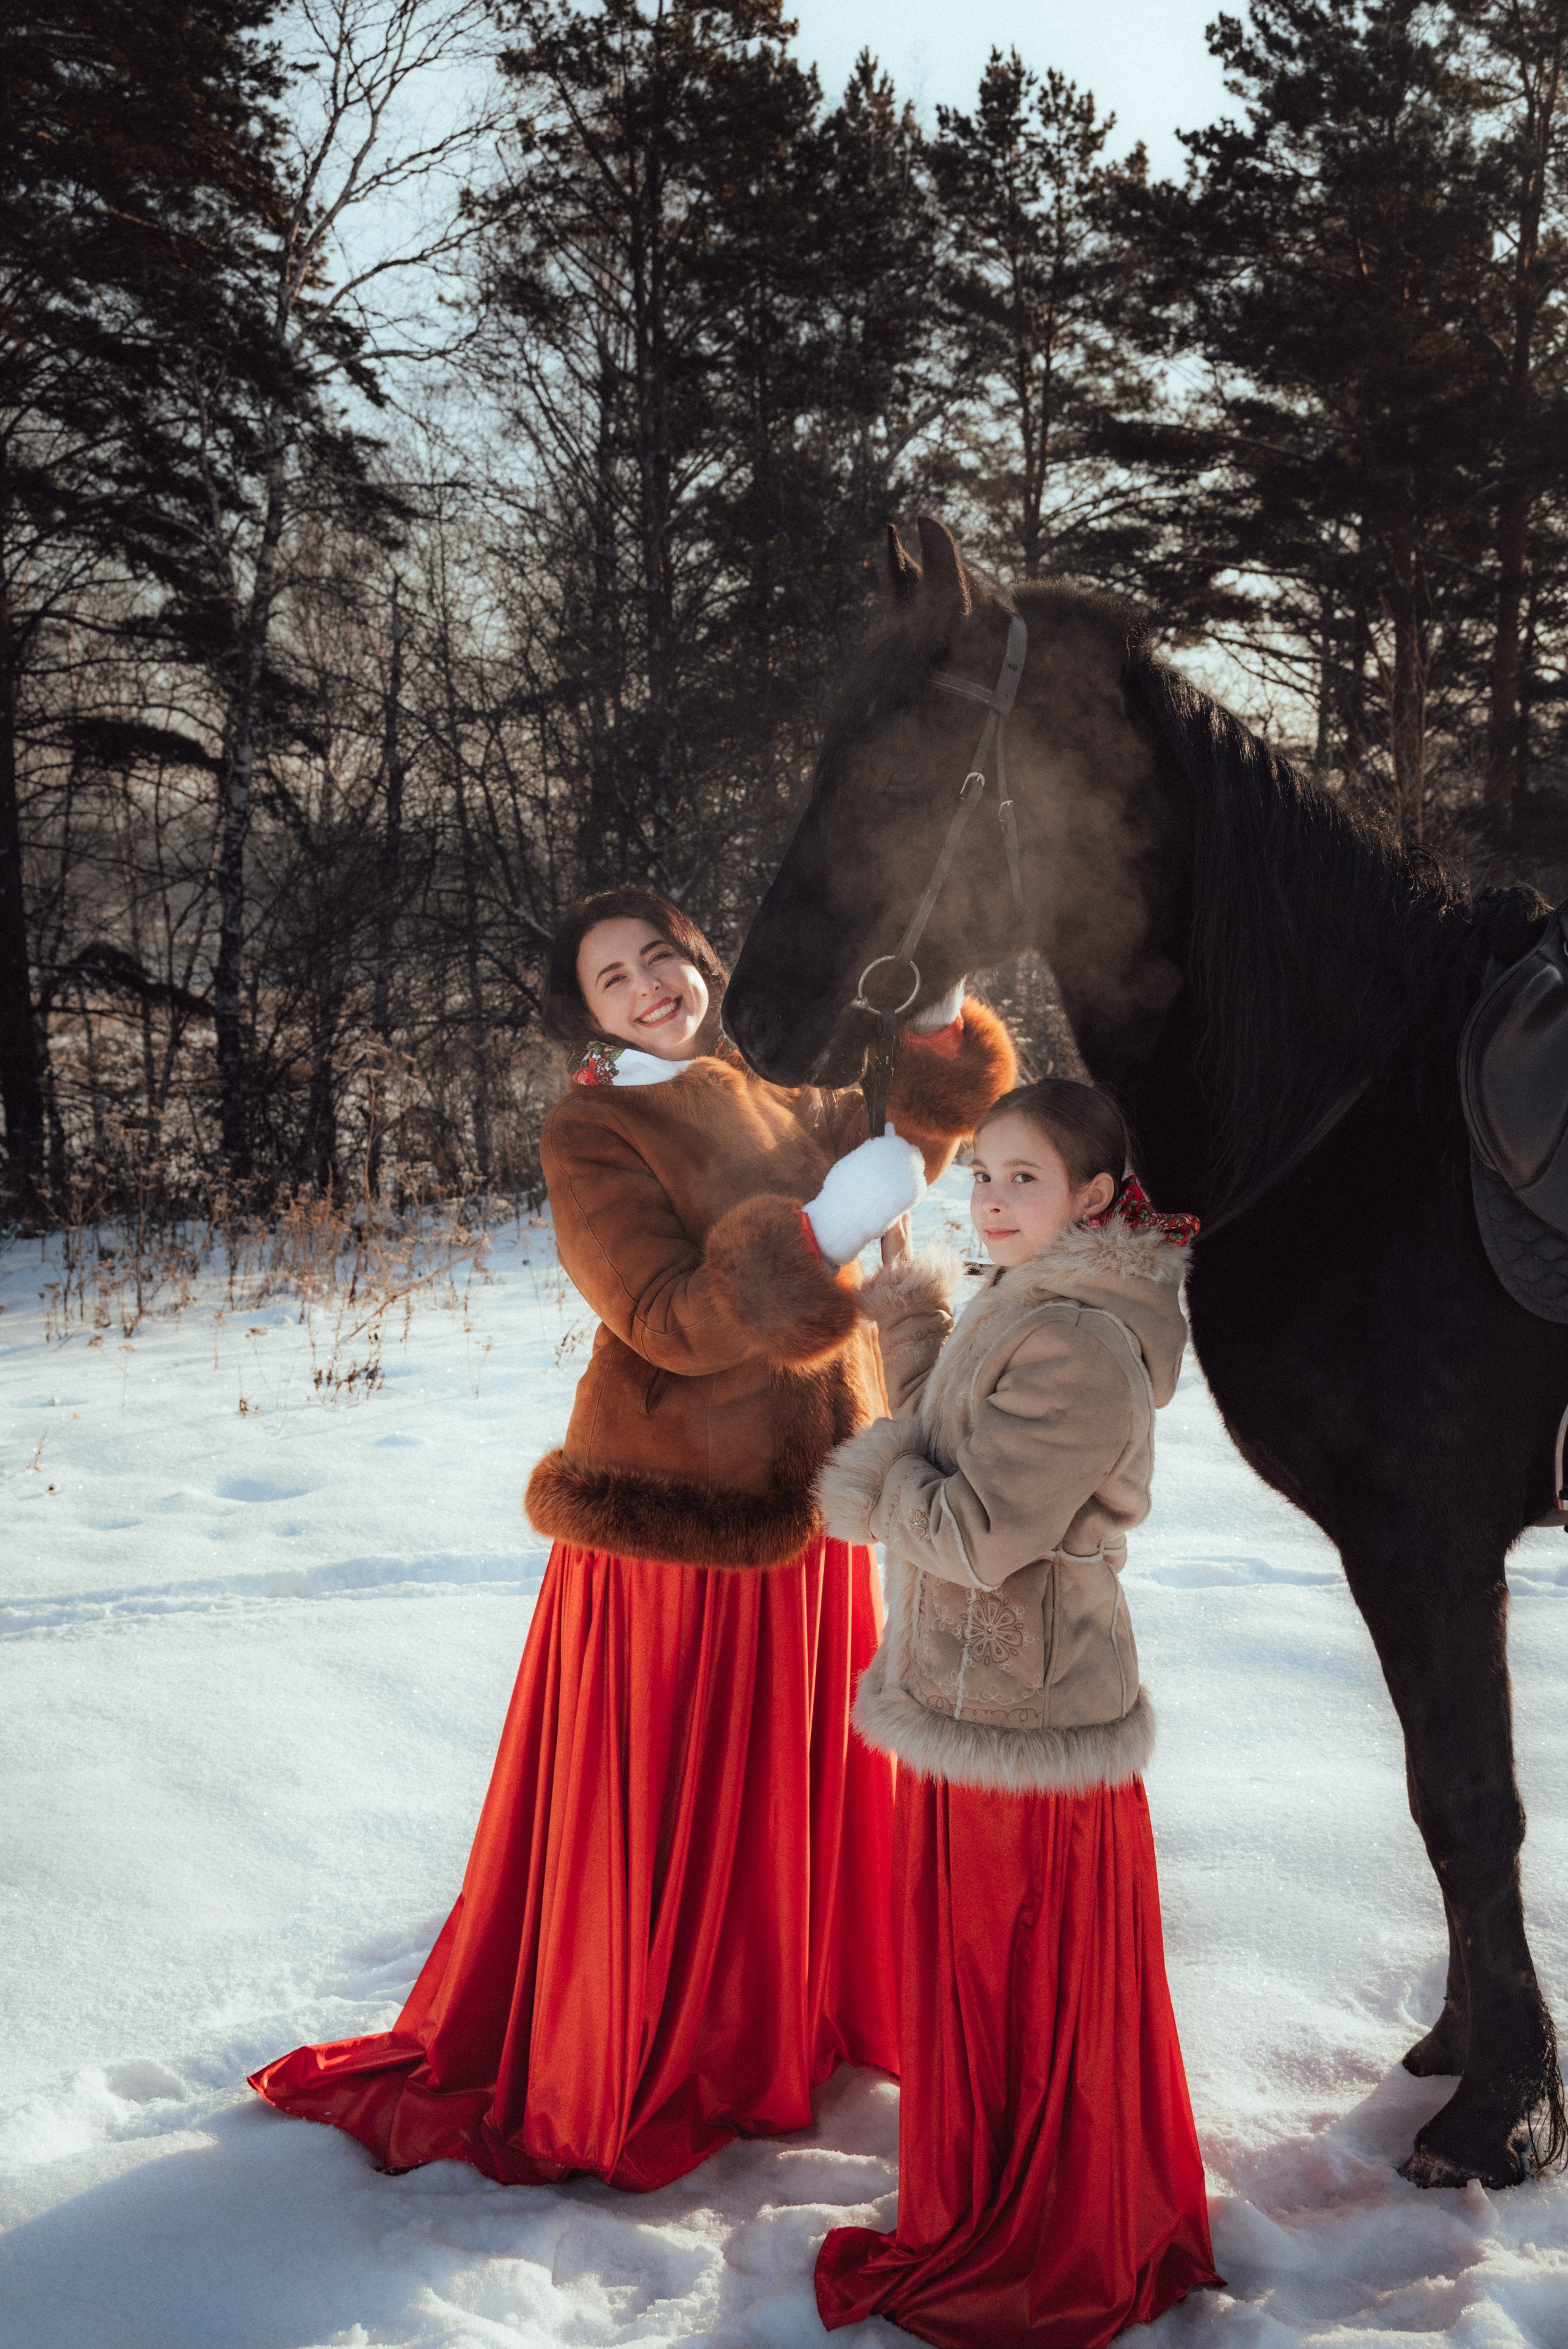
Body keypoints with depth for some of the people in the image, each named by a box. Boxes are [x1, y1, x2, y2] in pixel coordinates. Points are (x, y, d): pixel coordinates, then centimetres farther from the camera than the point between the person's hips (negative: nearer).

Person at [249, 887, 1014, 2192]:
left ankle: (779, 2022, 40)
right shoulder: (592, 1135, -11)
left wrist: (941, 1031, 6)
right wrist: (816, 1235, -32)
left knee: (797, 1782, 19)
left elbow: (893, 1145, 22)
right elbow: (671, 1322, -22)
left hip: (803, 1503, 7)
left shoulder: (760, 1105, 10)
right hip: (675, 1517, -7)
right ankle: (607, 2078, 24)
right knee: (659, 1807, 5)